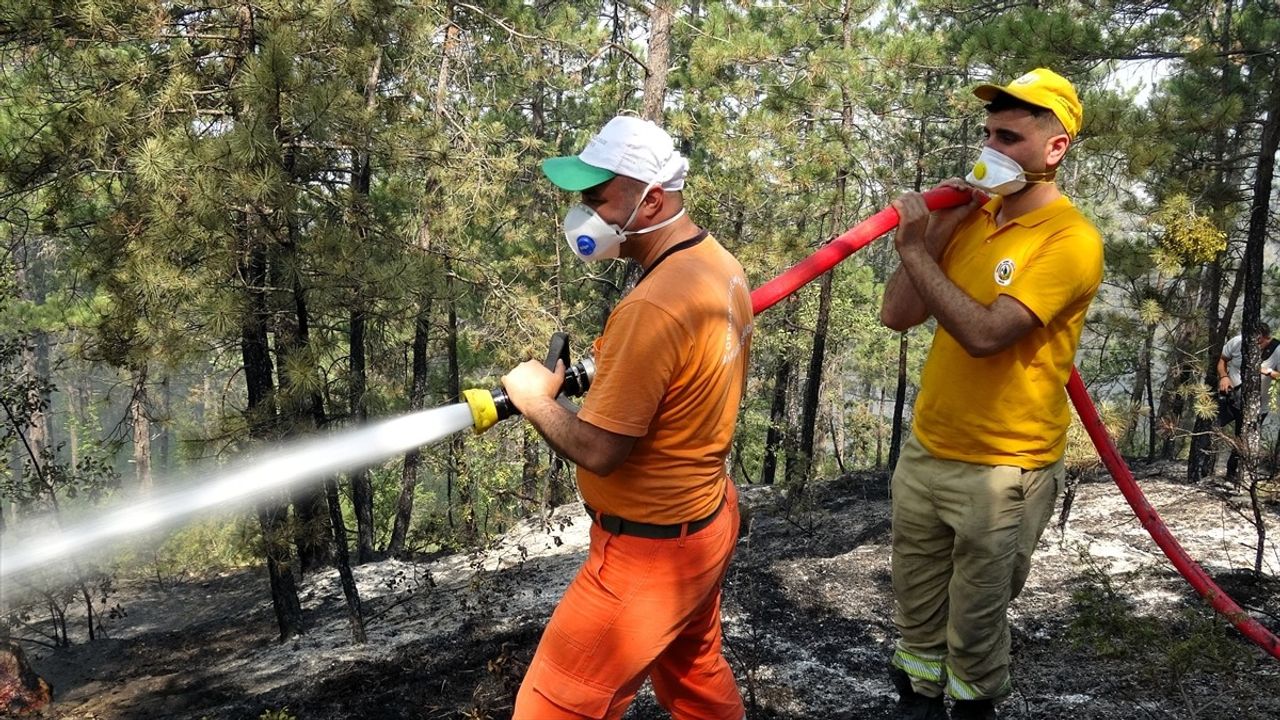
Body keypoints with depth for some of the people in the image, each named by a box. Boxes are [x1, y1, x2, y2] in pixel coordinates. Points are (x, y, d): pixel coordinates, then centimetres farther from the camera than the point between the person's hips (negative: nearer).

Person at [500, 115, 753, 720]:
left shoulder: (651, 309, -30)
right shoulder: (719, 265, 0)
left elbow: (597, 452, -25)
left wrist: (534, 398, -9)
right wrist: (610, 374, 7)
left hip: (649, 550, -9)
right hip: (708, 519, 9)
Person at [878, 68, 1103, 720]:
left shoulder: (1070, 240, -17)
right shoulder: (971, 216, 4)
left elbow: (983, 333, -28)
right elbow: (897, 315, 0)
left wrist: (916, 250, -21)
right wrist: (938, 228, -7)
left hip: (1001, 470, -6)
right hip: (924, 449, 6)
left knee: (974, 625, 11)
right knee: (915, 612, 19)